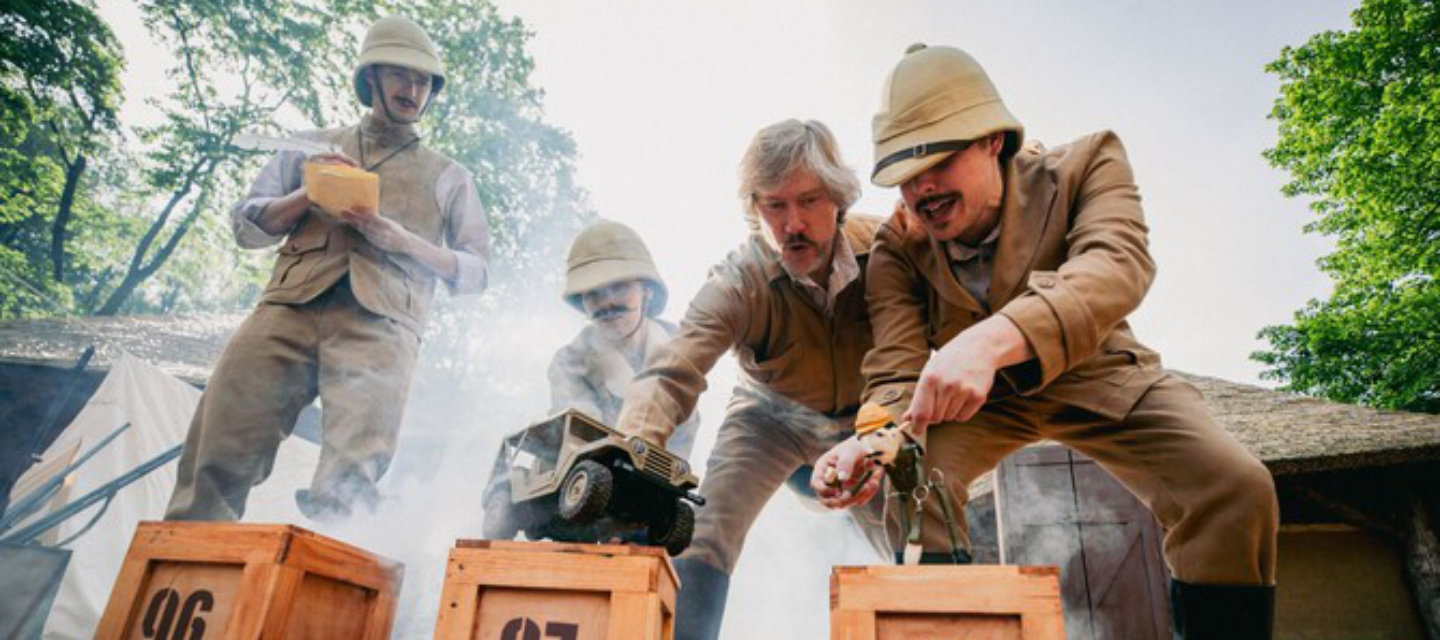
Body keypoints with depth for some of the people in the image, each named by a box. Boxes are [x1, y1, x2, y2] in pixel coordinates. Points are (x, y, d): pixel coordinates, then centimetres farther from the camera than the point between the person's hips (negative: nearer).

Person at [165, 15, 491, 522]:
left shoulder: (449, 177, 23)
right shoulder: (313, 147, 27)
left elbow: (475, 271, 15)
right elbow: (246, 224, 22)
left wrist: (400, 239, 0)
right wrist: (308, 196, 2)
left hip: (380, 322, -2)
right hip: (289, 308, 2)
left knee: (351, 470, -22)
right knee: (219, 449, -12)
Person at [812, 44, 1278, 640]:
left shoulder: (1083, 164, -22)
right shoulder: (897, 245, -19)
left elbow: (1119, 264, -42)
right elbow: (897, 372, -24)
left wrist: (994, 339, -61)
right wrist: (875, 437, -49)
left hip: (1096, 375, 0)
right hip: (970, 391, 1)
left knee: (1237, 491, -21)